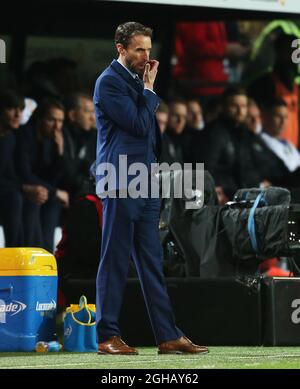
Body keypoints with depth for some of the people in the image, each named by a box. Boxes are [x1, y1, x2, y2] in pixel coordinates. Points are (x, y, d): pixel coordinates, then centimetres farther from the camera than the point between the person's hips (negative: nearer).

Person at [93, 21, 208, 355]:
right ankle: (107, 337, 1)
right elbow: (139, 124, -16)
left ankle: (167, 336, 7)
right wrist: (149, 88, -6)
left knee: (152, 263, 7)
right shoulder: (109, 82, -9)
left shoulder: (137, 80, 18)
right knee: (115, 261, -4)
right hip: (120, 182, -8)